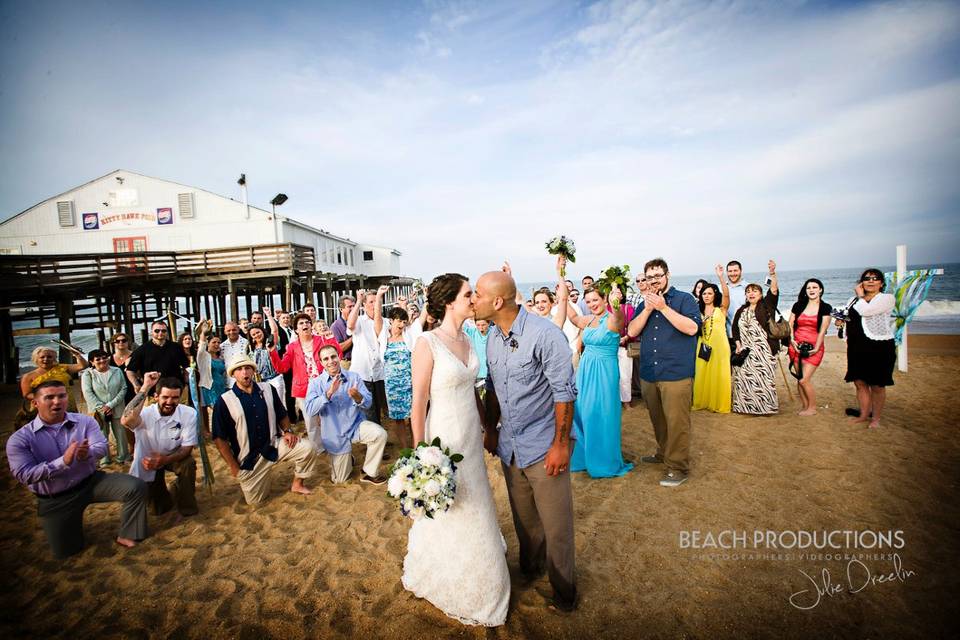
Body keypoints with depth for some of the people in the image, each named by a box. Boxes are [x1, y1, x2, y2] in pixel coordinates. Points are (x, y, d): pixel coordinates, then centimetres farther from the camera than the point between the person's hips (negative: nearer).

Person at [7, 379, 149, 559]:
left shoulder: (85, 421, -6)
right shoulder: (19, 439, -11)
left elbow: (102, 447, -15)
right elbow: (24, 475, -19)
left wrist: (88, 453, -39)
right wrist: (63, 461, -32)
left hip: (91, 481, 1)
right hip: (54, 500, -1)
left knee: (136, 487, -23)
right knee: (65, 552, 8)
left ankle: (126, 536, -5)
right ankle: (72, 521, 39)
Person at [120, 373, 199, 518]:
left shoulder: (189, 413, -24)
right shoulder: (146, 413, -26)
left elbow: (187, 448, -19)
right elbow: (126, 421, -51)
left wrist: (165, 460, -40)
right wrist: (145, 387, -48)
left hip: (175, 457, 0)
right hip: (148, 458, 0)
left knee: (188, 464, -33)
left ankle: (186, 509, -9)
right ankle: (165, 502, 39)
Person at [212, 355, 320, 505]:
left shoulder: (268, 390, -2)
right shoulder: (224, 401, -11)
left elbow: (282, 415, 12)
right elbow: (219, 438, -7)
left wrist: (287, 431, -8)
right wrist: (233, 467, -7)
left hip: (273, 445, 2)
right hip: (248, 458, -2)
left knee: (307, 448, -21)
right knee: (255, 501, 6)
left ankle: (297, 484, 5)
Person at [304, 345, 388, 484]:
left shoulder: (353, 377, -6)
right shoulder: (316, 383, -8)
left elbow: (368, 402, -10)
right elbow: (309, 410, -20)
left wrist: (358, 397, -33)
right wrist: (329, 393, -33)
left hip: (356, 425, 0)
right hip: (335, 434, 0)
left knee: (380, 434, -30)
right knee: (339, 479, 8)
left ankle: (370, 472, -8)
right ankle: (347, 460, 43)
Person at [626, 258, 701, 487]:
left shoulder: (684, 299, -2)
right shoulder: (644, 304, 14)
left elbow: (692, 328, -17)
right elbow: (632, 331, 3)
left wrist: (663, 307, -19)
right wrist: (648, 309, -10)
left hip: (676, 373, -5)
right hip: (648, 374, 6)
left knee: (676, 422, -2)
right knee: (658, 419, 18)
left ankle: (678, 467, 9)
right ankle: (663, 453, 35)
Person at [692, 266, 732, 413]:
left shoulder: (721, 309, 2)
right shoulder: (699, 310, 13)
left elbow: (726, 294, -15)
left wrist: (721, 277, -27)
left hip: (719, 345, -3)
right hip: (703, 345, 4)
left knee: (718, 375, 0)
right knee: (702, 374, 6)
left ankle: (719, 404, 10)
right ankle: (702, 402, 17)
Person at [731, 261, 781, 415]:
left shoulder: (766, 306, 2)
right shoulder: (741, 311, 14)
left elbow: (774, 291, -14)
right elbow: (735, 329, 15)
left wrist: (773, 274, -29)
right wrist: (738, 345, 1)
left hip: (763, 351, -4)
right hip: (745, 350, 4)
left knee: (763, 378, -4)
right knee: (744, 378, 5)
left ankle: (764, 406, 7)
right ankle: (746, 405, 16)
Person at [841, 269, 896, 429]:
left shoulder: (887, 298, -5)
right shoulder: (854, 300, 14)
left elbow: (866, 310, -21)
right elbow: (848, 318, 26)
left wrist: (861, 296, -4)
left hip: (879, 347, -6)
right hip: (857, 348, 6)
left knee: (877, 385, 4)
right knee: (860, 383, 11)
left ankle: (876, 418, 17)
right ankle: (864, 415, 24)